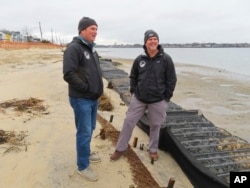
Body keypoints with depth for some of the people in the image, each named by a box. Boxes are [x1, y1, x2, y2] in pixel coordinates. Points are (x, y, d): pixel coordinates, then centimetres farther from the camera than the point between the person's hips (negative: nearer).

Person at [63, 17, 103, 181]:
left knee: (90, 128, 20)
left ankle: (86, 152, 40)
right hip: (81, 99, -9)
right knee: (84, 132, 0)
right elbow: (69, 75, -24)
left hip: (94, 98, 9)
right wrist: (86, 88, -19)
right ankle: (83, 166, 15)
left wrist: (98, 87, 9)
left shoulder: (91, 49, 13)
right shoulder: (74, 48, -16)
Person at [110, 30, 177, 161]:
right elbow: (133, 77, 13)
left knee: (155, 126, 11)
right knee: (129, 121, 5)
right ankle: (121, 148, 21)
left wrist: (166, 98, -4)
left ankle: (153, 150, 33)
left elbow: (171, 80, -3)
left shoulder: (166, 59, -6)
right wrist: (133, 92, 4)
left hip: (158, 101, -2)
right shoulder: (139, 59, 1)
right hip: (138, 99, 2)